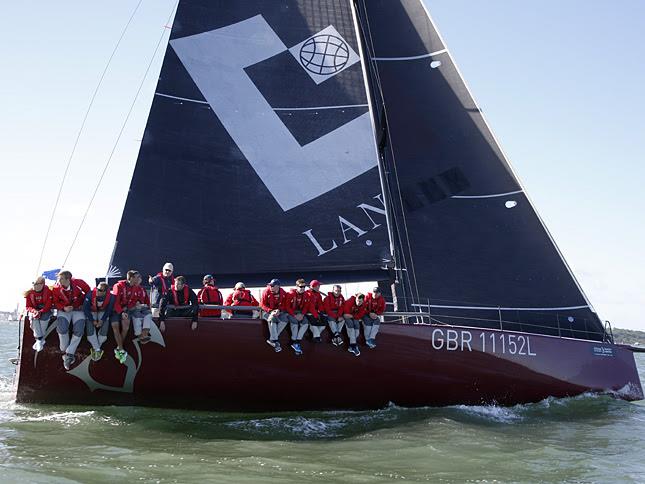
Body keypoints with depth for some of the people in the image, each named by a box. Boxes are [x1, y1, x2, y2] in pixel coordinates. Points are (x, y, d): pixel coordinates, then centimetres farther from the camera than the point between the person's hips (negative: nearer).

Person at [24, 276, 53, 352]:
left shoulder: (48, 292, -11)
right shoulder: (29, 293, -3)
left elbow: (49, 305, -15)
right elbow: (28, 306, -2)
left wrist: (41, 312, -31)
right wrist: (34, 311, -24)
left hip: (45, 311, -2)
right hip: (34, 310, 2)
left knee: (44, 317, -33)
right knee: (34, 318, -30)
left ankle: (40, 340, -23)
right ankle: (40, 340, -27)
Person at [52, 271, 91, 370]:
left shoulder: (78, 283, -15)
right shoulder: (56, 288, -12)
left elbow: (88, 291, 2)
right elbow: (56, 303, -2)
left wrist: (83, 303, 2)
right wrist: (64, 308, -20)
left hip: (78, 309, 0)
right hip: (64, 310, 0)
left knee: (79, 331, -19)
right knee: (62, 328, -26)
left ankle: (69, 354, -9)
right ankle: (64, 351, -8)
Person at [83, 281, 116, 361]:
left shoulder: (110, 297, -25)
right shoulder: (90, 294, -29)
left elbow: (109, 310, -10)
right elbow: (85, 308, -18)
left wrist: (102, 320, -19)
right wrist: (93, 320, -17)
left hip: (103, 312, 1)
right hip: (91, 312, -1)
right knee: (90, 327, -19)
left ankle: (95, 348, -1)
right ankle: (97, 350, -9)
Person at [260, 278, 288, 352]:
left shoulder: (283, 293, -4)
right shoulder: (266, 291, -11)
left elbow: (285, 305, 3)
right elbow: (262, 304, -8)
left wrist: (279, 310, -17)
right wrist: (270, 311, -22)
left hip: (279, 311, 3)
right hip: (268, 311, -3)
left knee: (285, 320, -26)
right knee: (272, 318, -35)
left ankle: (272, 339, -21)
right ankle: (275, 341, -31)